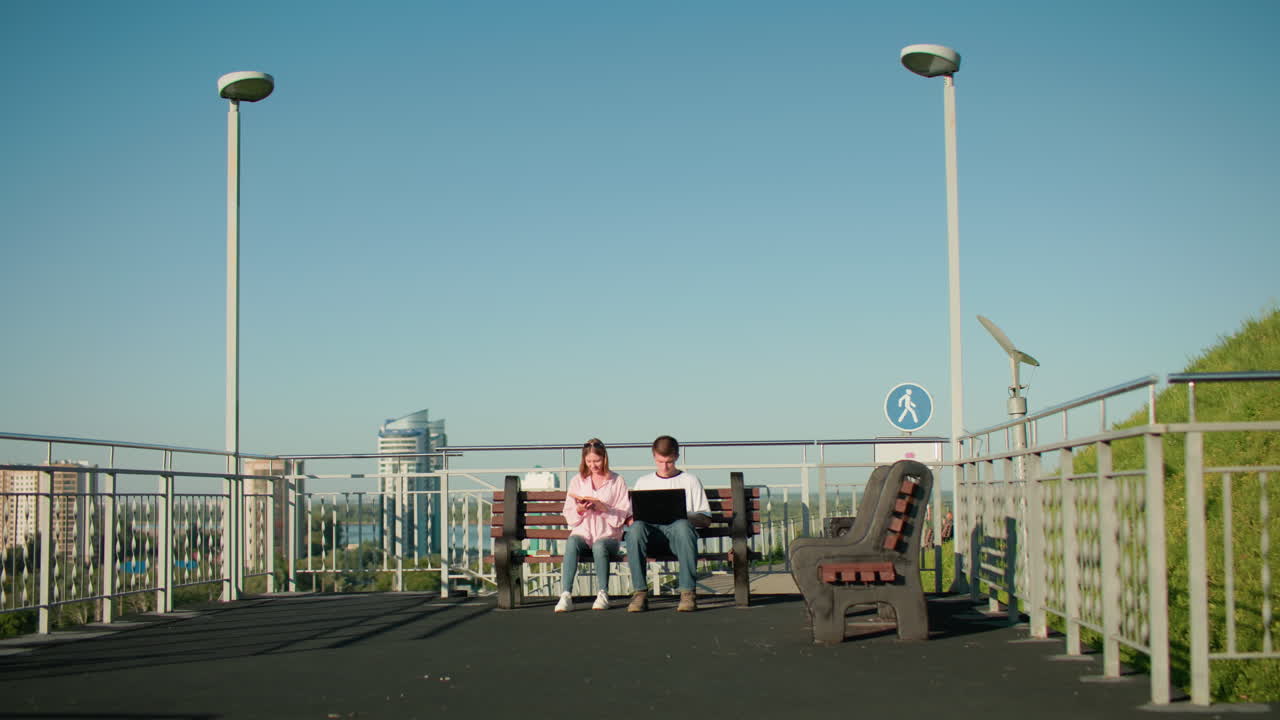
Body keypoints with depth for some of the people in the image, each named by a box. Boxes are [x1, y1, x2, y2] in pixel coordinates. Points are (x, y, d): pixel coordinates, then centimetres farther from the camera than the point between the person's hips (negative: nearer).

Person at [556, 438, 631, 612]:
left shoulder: (617, 481, 8)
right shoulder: (577, 481, 16)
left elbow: (623, 517, 2)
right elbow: (569, 516, 13)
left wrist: (603, 508, -14)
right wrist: (579, 510, -9)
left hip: (608, 535, -2)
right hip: (583, 532, 2)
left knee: (599, 545, -37)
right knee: (571, 542, -33)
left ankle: (603, 594, -29)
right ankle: (565, 596, -41)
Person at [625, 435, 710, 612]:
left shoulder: (690, 480, 18)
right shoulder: (643, 482, 25)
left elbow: (705, 520, 10)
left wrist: (684, 515, -10)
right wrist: (635, 519, -5)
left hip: (676, 531, -1)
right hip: (652, 531, 1)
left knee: (683, 526, -39)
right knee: (635, 528, -35)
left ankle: (687, 592, -37)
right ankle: (640, 593, -34)